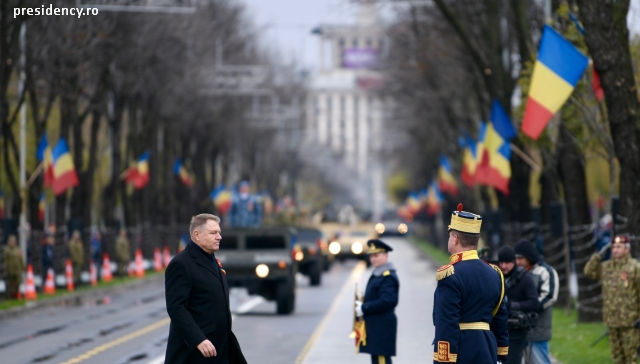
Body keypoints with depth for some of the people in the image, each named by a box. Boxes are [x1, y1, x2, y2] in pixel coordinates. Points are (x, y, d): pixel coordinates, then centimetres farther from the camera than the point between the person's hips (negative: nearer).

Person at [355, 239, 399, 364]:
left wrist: (364, 308, -20)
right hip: (374, 325, 11)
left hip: (382, 328, -11)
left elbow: (387, 301, -26)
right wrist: (362, 304, 4)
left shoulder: (388, 277, -16)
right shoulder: (377, 275, 16)